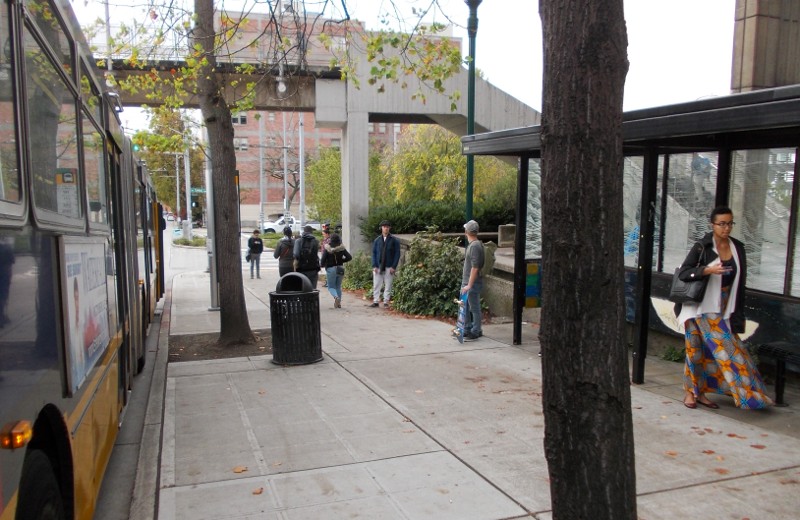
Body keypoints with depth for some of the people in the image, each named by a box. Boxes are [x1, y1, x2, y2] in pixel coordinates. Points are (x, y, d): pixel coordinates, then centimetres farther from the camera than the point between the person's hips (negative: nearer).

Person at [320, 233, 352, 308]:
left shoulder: (327, 249, -9)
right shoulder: (341, 248, -1)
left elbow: (323, 260, -12)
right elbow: (349, 257, -3)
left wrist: (323, 265, 9)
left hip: (331, 269, -3)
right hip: (340, 269, 3)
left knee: (331, 287, 6)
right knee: (338, 286, 16)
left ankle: (336, 297, -22)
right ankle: (338, 302, 12)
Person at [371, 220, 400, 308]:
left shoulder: (394, 240, 2)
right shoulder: (377, 240, 9)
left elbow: (397, 254, -1)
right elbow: (374, 253, 8)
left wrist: (394, 267, -9)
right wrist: (374, 266, -3)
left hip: (389, 267, -2)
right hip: (378, 267, 2)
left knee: (388, 285, 2)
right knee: (376, 285, 2)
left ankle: (386, 302, 8)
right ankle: (376, 301, 8)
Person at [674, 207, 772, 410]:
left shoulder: (737, 248, 8)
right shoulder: (702, 247, -7)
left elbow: (741, 281, 12)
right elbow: (683, 273, -12)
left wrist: (737, 314, 10)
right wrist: (708, 270, -26)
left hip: (723, 310, 5)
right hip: (702, 308, -5)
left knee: (710, 350, 6)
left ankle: (699, 392, 17)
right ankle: (691, 392, 10)